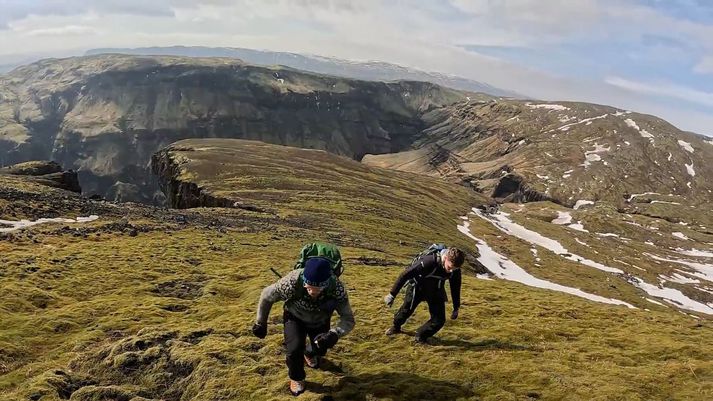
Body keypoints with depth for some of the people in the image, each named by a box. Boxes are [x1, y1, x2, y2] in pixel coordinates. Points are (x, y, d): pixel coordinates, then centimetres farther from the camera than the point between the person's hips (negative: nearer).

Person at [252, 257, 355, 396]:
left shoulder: (337, 289, -39)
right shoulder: (292, 282, -41)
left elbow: (348, 320, -31)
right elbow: (266, 296, -21)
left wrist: (334, 334, -51)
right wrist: (260, 323, -9)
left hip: (320, 321, 2)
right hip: (295, 317, -2)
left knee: (320, 350, 15)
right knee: (295, 348, -21)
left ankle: (309, 353, 54)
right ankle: (296, 378, 12)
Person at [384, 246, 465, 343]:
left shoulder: (455, 270, -24)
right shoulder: (428, 261, -40)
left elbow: (455, 288, -2)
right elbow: (405, 275, -30)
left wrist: (456, 308, 7)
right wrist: (392, 294, -25)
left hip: (435, 291, 3)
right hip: (417, 287, -3)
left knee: (439, 320, -8)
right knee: (406, 309, 13)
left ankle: (421, 335, 16)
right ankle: (396, 326, 45)